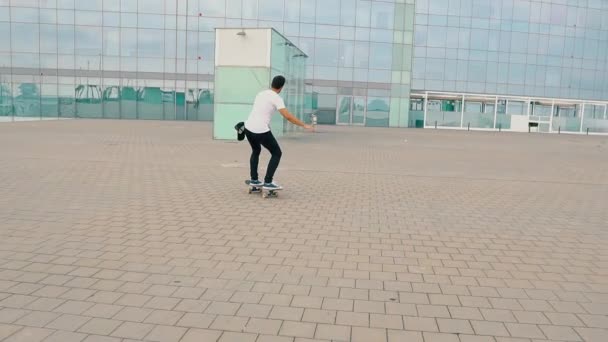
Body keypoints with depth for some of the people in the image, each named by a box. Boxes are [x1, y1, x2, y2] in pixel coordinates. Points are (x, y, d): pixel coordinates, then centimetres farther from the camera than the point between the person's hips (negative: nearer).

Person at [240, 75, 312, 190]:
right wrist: (304, 125, -10)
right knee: (277, 154, 10)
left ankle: (254, 180, 31)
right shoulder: (277, 98, -8)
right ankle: (268, 182, 5)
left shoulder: (261, 93, 15)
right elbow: (288, 117, -18)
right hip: (261, 131, -7)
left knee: (256, 151, 31)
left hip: (248, 128, 7)